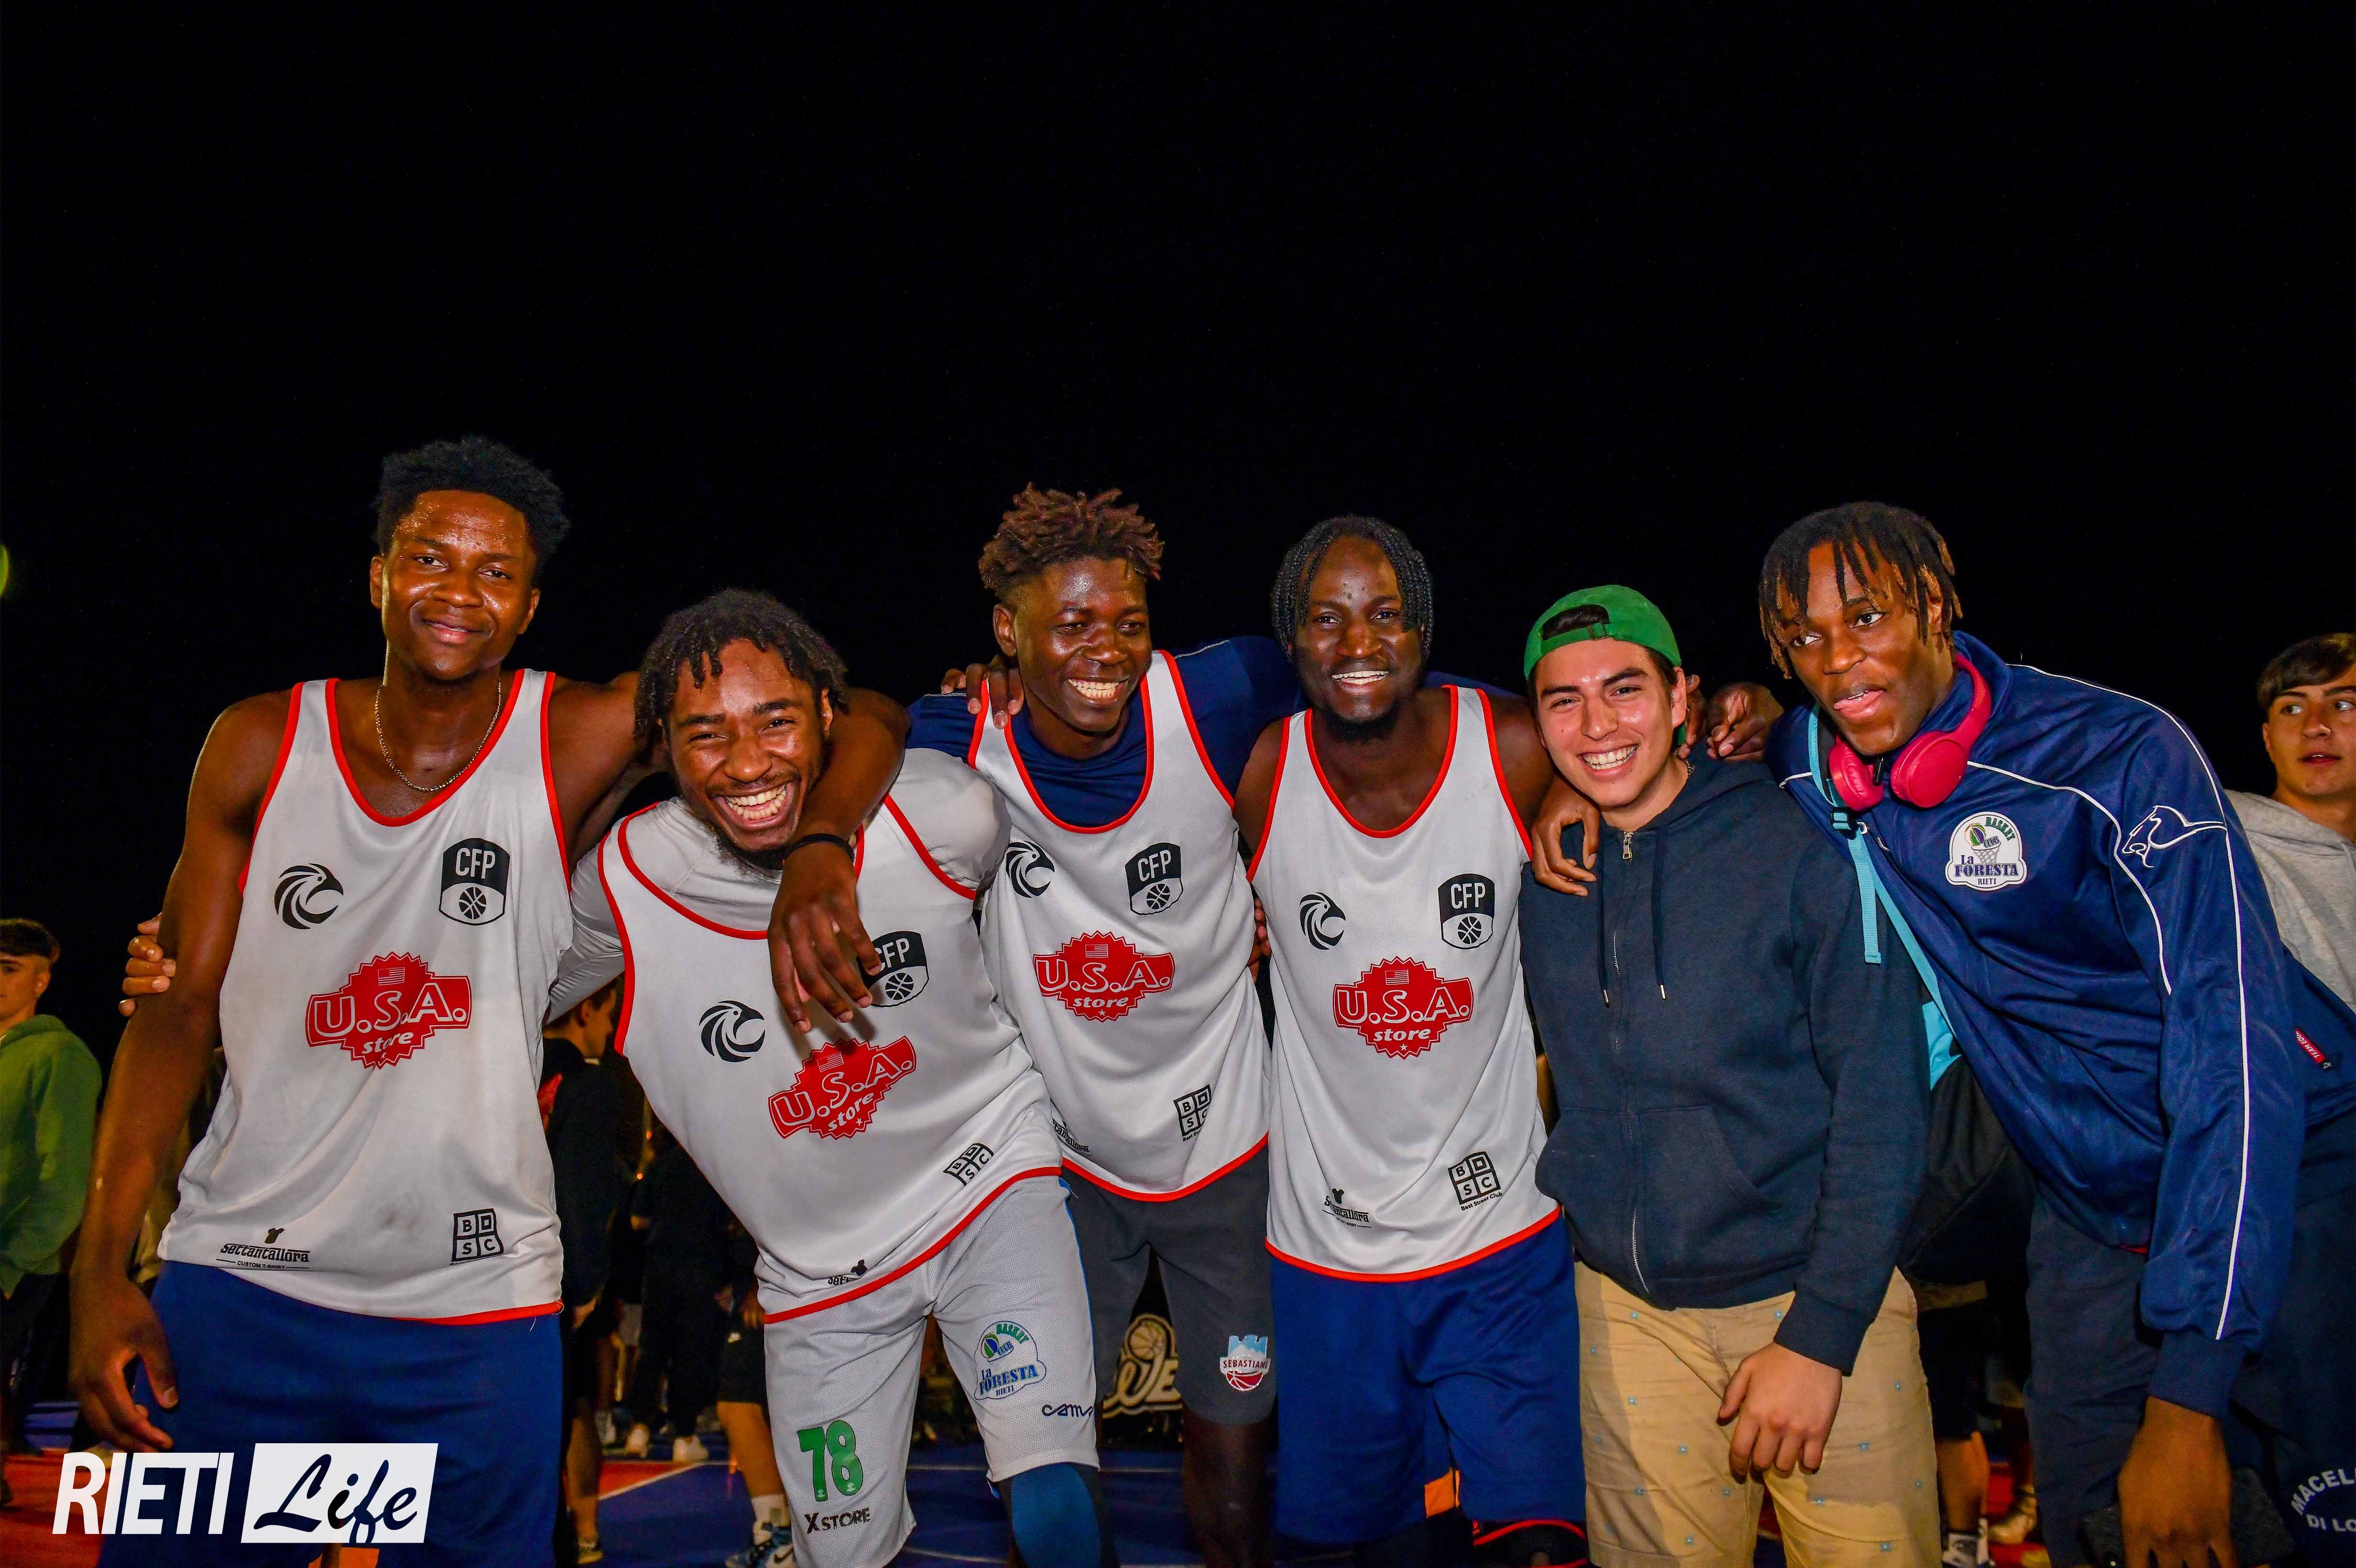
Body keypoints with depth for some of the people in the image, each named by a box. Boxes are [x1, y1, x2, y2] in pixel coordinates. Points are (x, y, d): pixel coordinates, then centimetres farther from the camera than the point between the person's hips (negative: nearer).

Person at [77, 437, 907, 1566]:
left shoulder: (580, 739, -9)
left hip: (477, 1309, -1)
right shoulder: (260, 746, -1)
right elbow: (181, 1008, 2)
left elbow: (865, 718, -9)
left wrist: (818, 855, -29)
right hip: (237, 1282, 2)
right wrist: (102, 1264, -5)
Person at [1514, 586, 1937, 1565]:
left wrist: (1819, 1335, -14)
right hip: (1627, 1309, 3)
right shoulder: (1539, 873, 1)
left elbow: (1882, 1097, -11)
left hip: (1820, 1298, -3)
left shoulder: (1802, 848, -10)